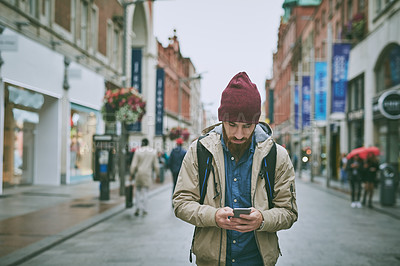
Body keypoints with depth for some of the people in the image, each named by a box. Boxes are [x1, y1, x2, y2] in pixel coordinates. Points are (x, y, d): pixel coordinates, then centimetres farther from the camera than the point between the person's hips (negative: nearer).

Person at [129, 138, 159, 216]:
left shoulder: (138, 151, -5)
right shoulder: (153, 151, 1)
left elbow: (134, 164, -7)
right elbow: (156, 164, 4)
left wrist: (132, 173, 0)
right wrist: (157, 173, 14)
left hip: (139, 173, -1)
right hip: (148, 174, 1)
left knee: (138, 191, 13)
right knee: (145, 191, 7)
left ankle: (138, 207, 0)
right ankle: (144, 210, 8)